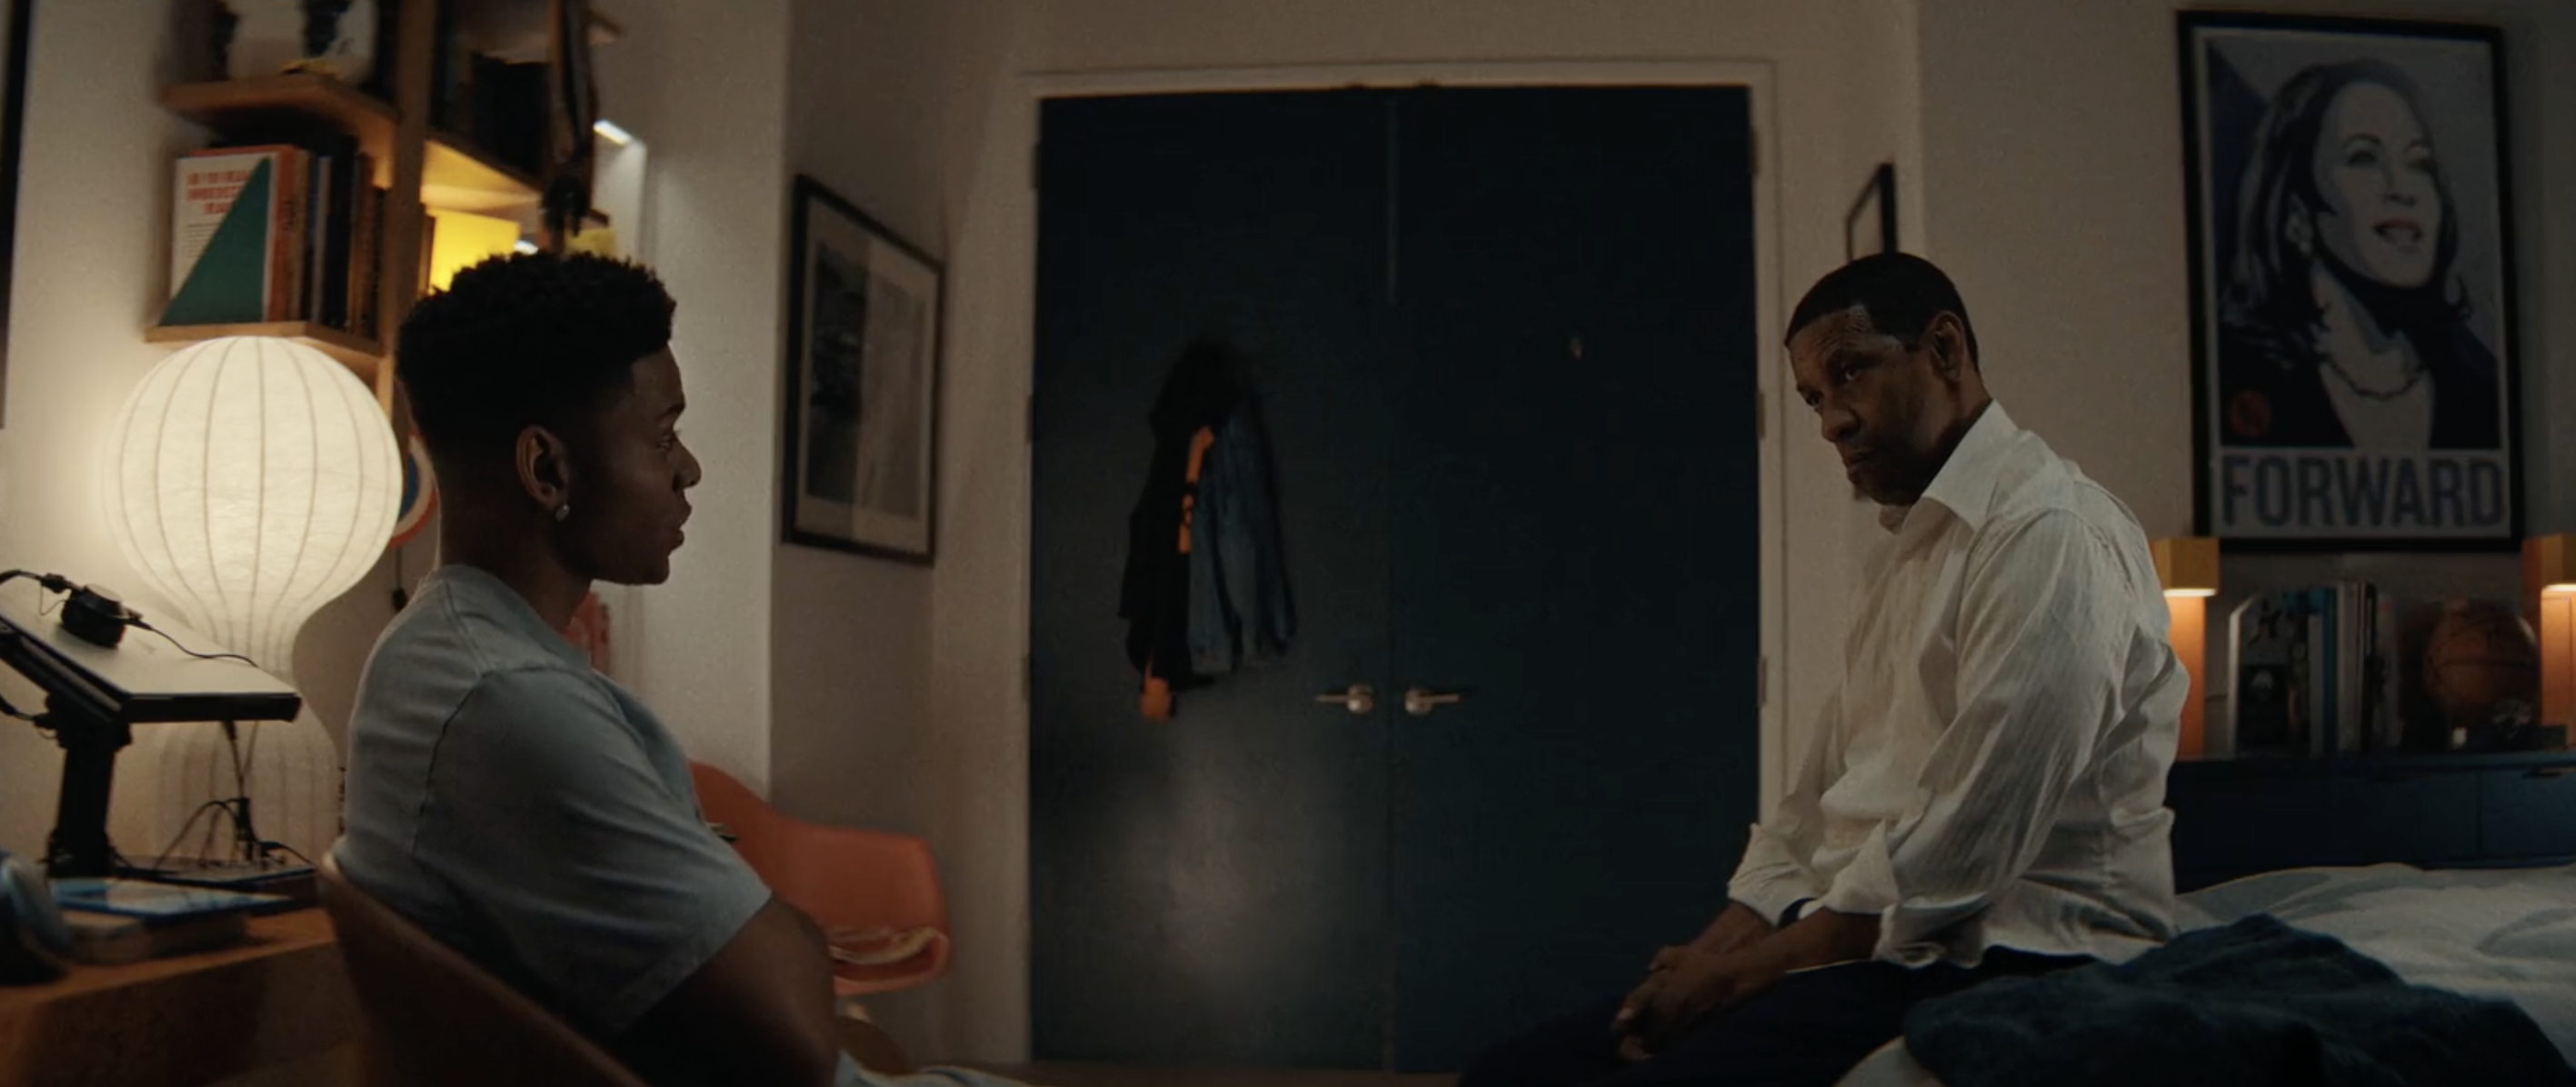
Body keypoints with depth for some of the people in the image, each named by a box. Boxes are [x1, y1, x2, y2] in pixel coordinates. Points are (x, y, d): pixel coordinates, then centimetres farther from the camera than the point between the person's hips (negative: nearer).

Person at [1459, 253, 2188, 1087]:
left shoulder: (2051, 534, -12)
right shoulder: (1906, 546, 19)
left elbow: (1965, 847, -20)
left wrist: (1743, 971, -12)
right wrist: (1711, 953, -1)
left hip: (2012, 961, -8)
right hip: (1875, 941, 8)